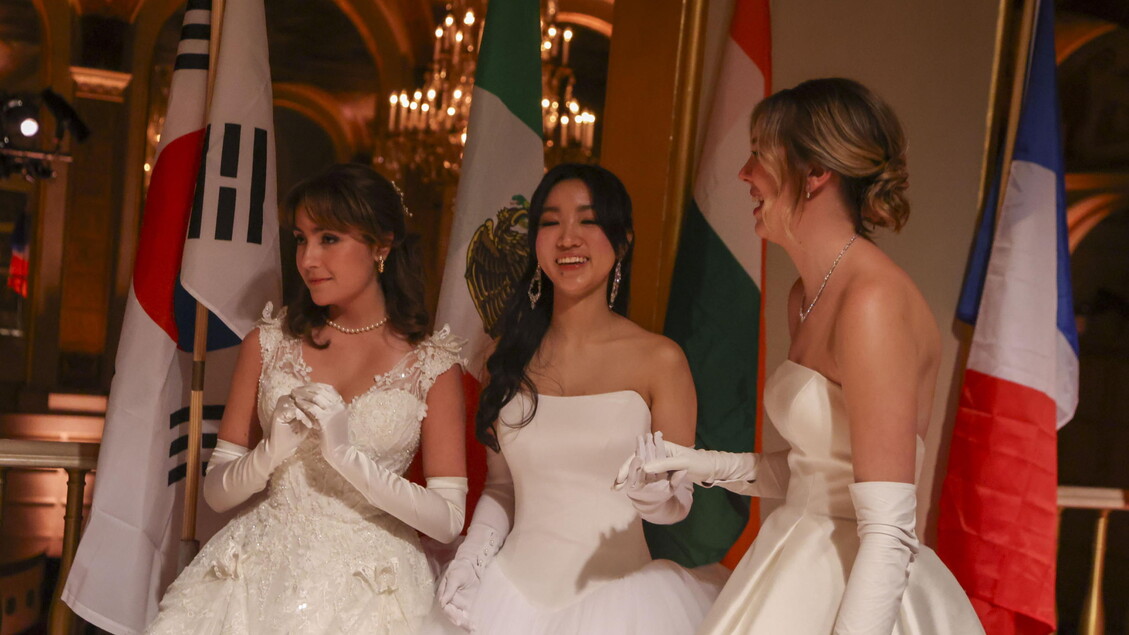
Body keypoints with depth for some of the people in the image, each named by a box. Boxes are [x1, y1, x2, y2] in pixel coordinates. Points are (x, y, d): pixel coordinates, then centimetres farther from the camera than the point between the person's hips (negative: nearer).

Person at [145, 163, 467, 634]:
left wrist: (349, 455, -18)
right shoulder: (268, 343, 5)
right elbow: (217, 493, 5)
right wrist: (273, 450, -14)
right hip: (262, 574, 2)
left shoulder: (432, 364, -2)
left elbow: (447, 521, -8)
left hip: (370, 585, -1)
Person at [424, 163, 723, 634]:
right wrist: (471, 554, -4)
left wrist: (652, 485, -22)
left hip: (616, 596, -3)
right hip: (513, 591, 3)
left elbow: (677, 503, -1)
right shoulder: (512, 355, 3)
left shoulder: (660, 360, -8)